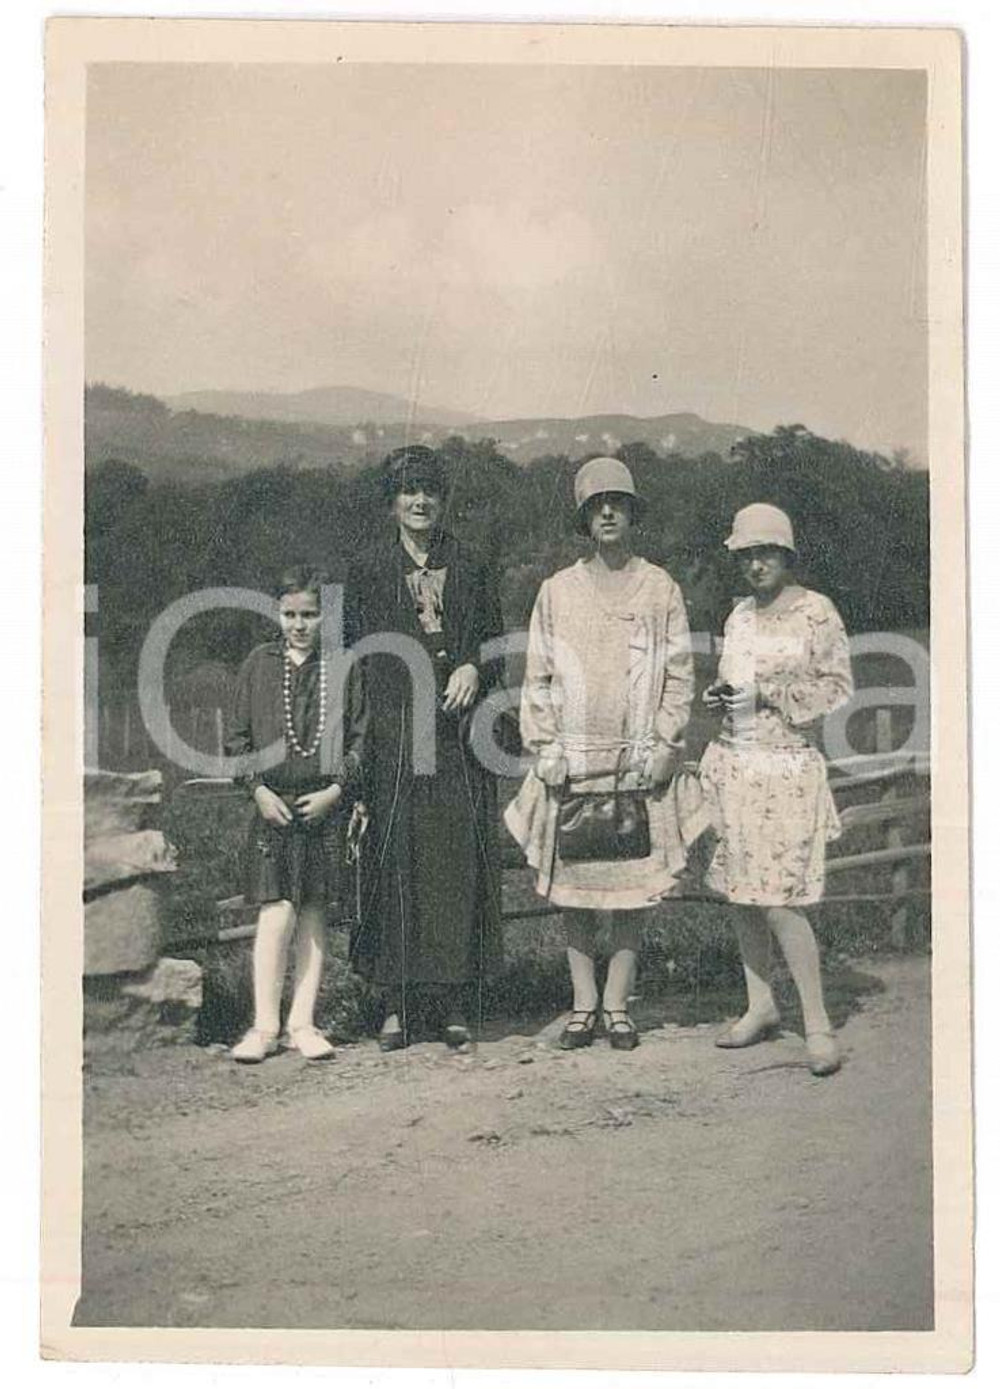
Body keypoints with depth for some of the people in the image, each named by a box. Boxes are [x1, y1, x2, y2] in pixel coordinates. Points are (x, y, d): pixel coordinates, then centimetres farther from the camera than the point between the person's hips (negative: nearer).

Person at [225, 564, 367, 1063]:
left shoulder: (344, 667, 3)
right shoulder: (260, 663, 5)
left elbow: (360, 737, 4)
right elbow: (237, 736, 7)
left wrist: (336, 789, -7)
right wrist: (258, 788, -5)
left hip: (325, 805, 1)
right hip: (273, 803, -1)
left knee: (315, 914, 5)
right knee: (277, 911, -7)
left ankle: (302, 1022, 13)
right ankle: (264, 1025, 1)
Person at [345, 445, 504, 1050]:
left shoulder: (470, 569, 13)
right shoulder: (370, 571, 9)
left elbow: (495, 642, 14)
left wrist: (474, 668, -8)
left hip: (456, 733, 1)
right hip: (392, 733, -1)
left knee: (457, 858, -1)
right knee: (395, 858, -3)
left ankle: (455, 1003, 5)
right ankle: (396, 1002, 4)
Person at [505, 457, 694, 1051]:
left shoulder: (660, 589, 6)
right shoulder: (558, 590, 8)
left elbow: (679, 674, 5)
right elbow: (538, 676, 8)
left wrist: (664, 746, -4)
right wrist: (544, 746, -1)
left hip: (639, 762, -1)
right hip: (571, 762, 1)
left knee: (633, 884, 2)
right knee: (572, 887, 4)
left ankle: (618, 1006, 13)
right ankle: (584, 1006, 15)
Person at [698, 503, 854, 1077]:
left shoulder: (817, 612, -4)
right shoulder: (740, 615, 13)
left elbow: (838, 686, -6)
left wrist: (767, 693, -14)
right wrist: (719, 696, 2)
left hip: (787, 767, -6)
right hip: (733, 763, 6)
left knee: (780, 901, -10)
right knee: (742, 894, 9)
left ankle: (819, 1024, 0)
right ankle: (761, 1006, 22)